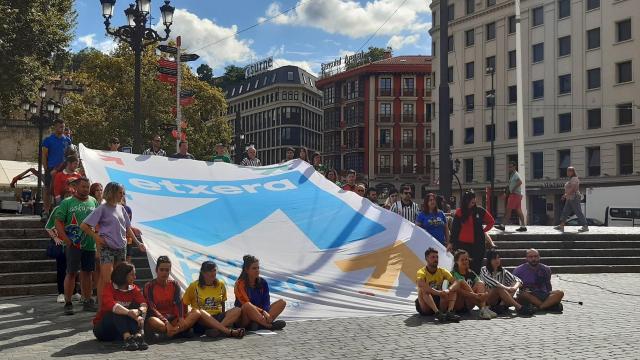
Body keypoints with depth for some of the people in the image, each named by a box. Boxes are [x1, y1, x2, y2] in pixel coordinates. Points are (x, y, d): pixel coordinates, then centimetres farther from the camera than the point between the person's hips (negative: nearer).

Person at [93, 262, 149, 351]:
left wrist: (140, 312, -40)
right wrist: (129, 312, -48)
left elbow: (143, 303, -17)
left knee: (135, 306, -20)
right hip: (102, 328, -3)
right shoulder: (109, 288, -12)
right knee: (116, 311, -31)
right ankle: (127, 338, -51)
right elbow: (110, 304, -34)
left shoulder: (134, 289, 2)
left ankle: (138, 336, -42)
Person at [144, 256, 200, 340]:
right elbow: (151, 308, -13)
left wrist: (181, 318, -27)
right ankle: (182, 330, -34)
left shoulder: (174, 284, 9)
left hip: (173, 319, 4)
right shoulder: (149, 286, -2)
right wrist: (166, 322, -28)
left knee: (197, 313, -21)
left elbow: (179, 302, -6)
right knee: (151, 321, -40)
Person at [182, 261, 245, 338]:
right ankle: (229, 331, -46)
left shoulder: (221, 284, 10)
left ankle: (216, 329, -44)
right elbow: (184, 304, 7)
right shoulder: (194, 286, 1)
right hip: (202, 320, -3)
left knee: (237, 310, -21)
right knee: (197, 311, -38)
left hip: (218, 318, 3)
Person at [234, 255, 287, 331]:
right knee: (247, 306, -38)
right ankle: (269, 325, -32)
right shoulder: (240, 284, -8)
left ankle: (261, 324, -29)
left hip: (259, 315, 6)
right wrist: (262, 311, -27)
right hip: (244, 321, -5)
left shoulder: (263, 282, 7)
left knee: (282, 302, -9)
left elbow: (266, 302, 0)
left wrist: (264, 312, -21)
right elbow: (246, 304, -17)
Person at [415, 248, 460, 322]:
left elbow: (455, 283, -11)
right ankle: (437, 313, -44)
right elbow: (421, 285, -32)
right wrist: (438, 292, -41)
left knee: (453, 289, -14)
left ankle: (449, 312, -34)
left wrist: (448, 290, -33)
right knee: (423, 290, -32)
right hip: (425, 307, -4)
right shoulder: (421, 272, -10)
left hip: (439, 302, 4)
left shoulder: (442, 271, 3)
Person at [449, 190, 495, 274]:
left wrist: (483, 230, 6)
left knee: (476, 267, 1)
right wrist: (451, 243, 3)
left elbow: (491, 221, 16)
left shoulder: (480, 210, 3)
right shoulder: (459, 212, 0)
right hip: (462, 244, -1)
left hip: (478, 244, 1)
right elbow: (454, 228, 3)